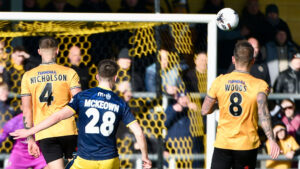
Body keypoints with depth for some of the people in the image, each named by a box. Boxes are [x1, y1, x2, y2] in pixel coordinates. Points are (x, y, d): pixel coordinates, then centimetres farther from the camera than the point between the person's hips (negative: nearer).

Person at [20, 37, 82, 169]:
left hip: (44, 135, 1)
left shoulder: (28, 76, 7)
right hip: (68, 131, -1)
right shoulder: (69, 73, 1)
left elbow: (26, 110, 5)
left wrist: (30, 139, 9)